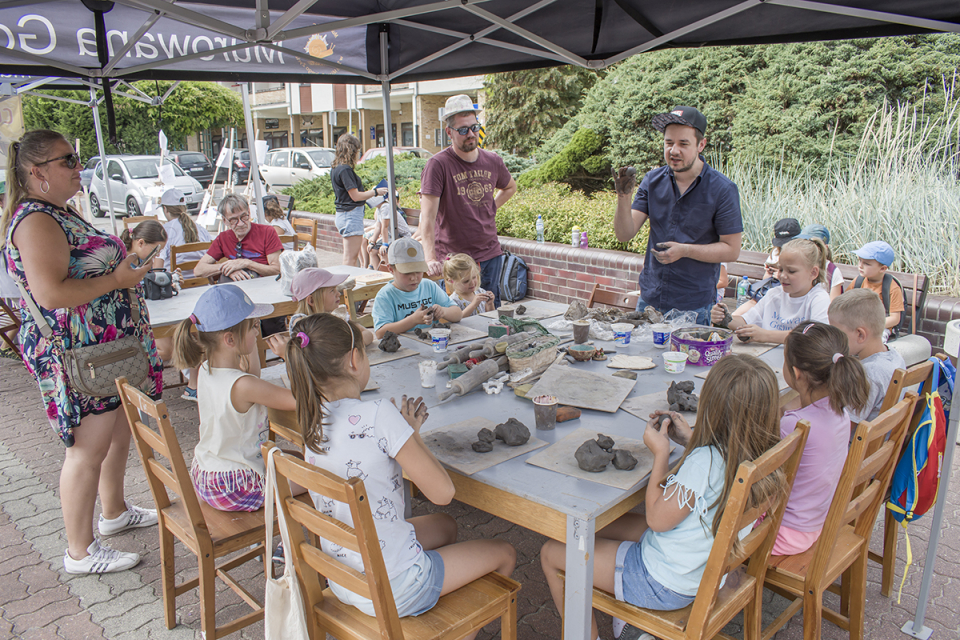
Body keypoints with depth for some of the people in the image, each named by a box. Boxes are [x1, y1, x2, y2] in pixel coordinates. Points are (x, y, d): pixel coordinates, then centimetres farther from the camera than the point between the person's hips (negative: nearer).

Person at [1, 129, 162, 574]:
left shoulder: (58, 213, 15)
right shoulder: (36, 221, -19)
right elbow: (50, 292, -28)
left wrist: (123, 269, 14)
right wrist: (117, 279, -22)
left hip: (105, 349, 11)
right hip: (78, 357, -11)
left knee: (118, 432, 20)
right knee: (89, 449, -2)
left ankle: (114, 512, 39)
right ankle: (80, 552, 12)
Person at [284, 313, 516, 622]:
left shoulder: (313, 420, -5)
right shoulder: (379, 417, -28)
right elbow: (442, 492, -23)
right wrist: (412, 432, -10)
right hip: (391, 590, -7)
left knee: (445, 526, 31)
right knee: (504, 553, 14)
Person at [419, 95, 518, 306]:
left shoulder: (493, 161, 5)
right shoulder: (438, 165, -12)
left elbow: (510, 187, 29)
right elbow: (427, 216, -20)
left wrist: (490, 208, 11)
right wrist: (430, 258, -31)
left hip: (491, 254, 5)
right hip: (453, 257, -5)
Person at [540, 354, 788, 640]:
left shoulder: (704, 461, -35)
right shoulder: (758, 453, -11)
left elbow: (657, 518, -22)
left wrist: (661, 453, -17)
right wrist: (690, 437, 4)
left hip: (665, 585, -9)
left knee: (551, 554, 5)